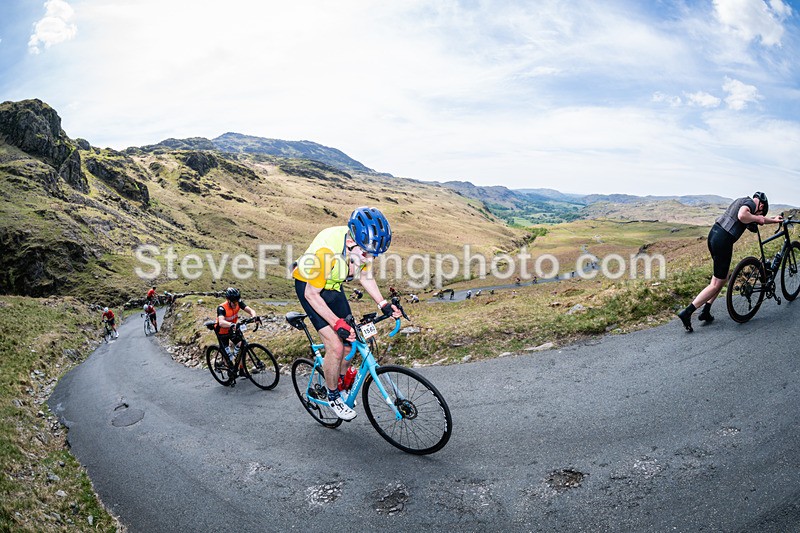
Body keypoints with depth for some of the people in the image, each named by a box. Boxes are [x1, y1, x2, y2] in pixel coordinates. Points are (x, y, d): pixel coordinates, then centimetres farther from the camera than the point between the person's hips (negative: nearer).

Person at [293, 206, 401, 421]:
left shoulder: (363, 245, -19)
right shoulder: (326, 250, -39)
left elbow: (365, 276, 0)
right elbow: (312, 294, -29)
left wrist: (383, 304, -11)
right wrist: (337, 323, -33)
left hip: (333, 287, 6)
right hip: (309, 287, -6)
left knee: (349, 341, 6)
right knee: (335, 346, -14)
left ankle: (339, 385, 31)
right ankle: (332, 397, 9)